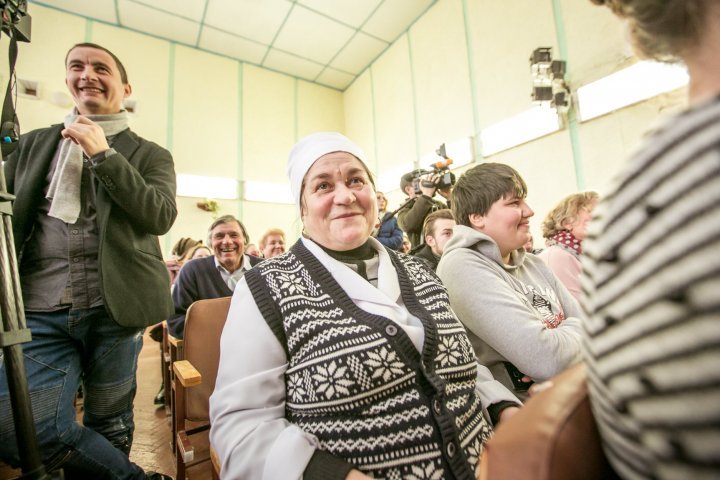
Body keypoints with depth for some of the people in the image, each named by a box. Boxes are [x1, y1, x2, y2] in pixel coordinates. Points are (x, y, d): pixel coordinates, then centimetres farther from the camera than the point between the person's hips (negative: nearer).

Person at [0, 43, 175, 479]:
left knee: (109, 425, 9)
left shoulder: (149, 154, 7)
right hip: (40, 309, 4)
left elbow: (161, 217, -10)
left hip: (113, 308, -3)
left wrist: (103, 154, -10)